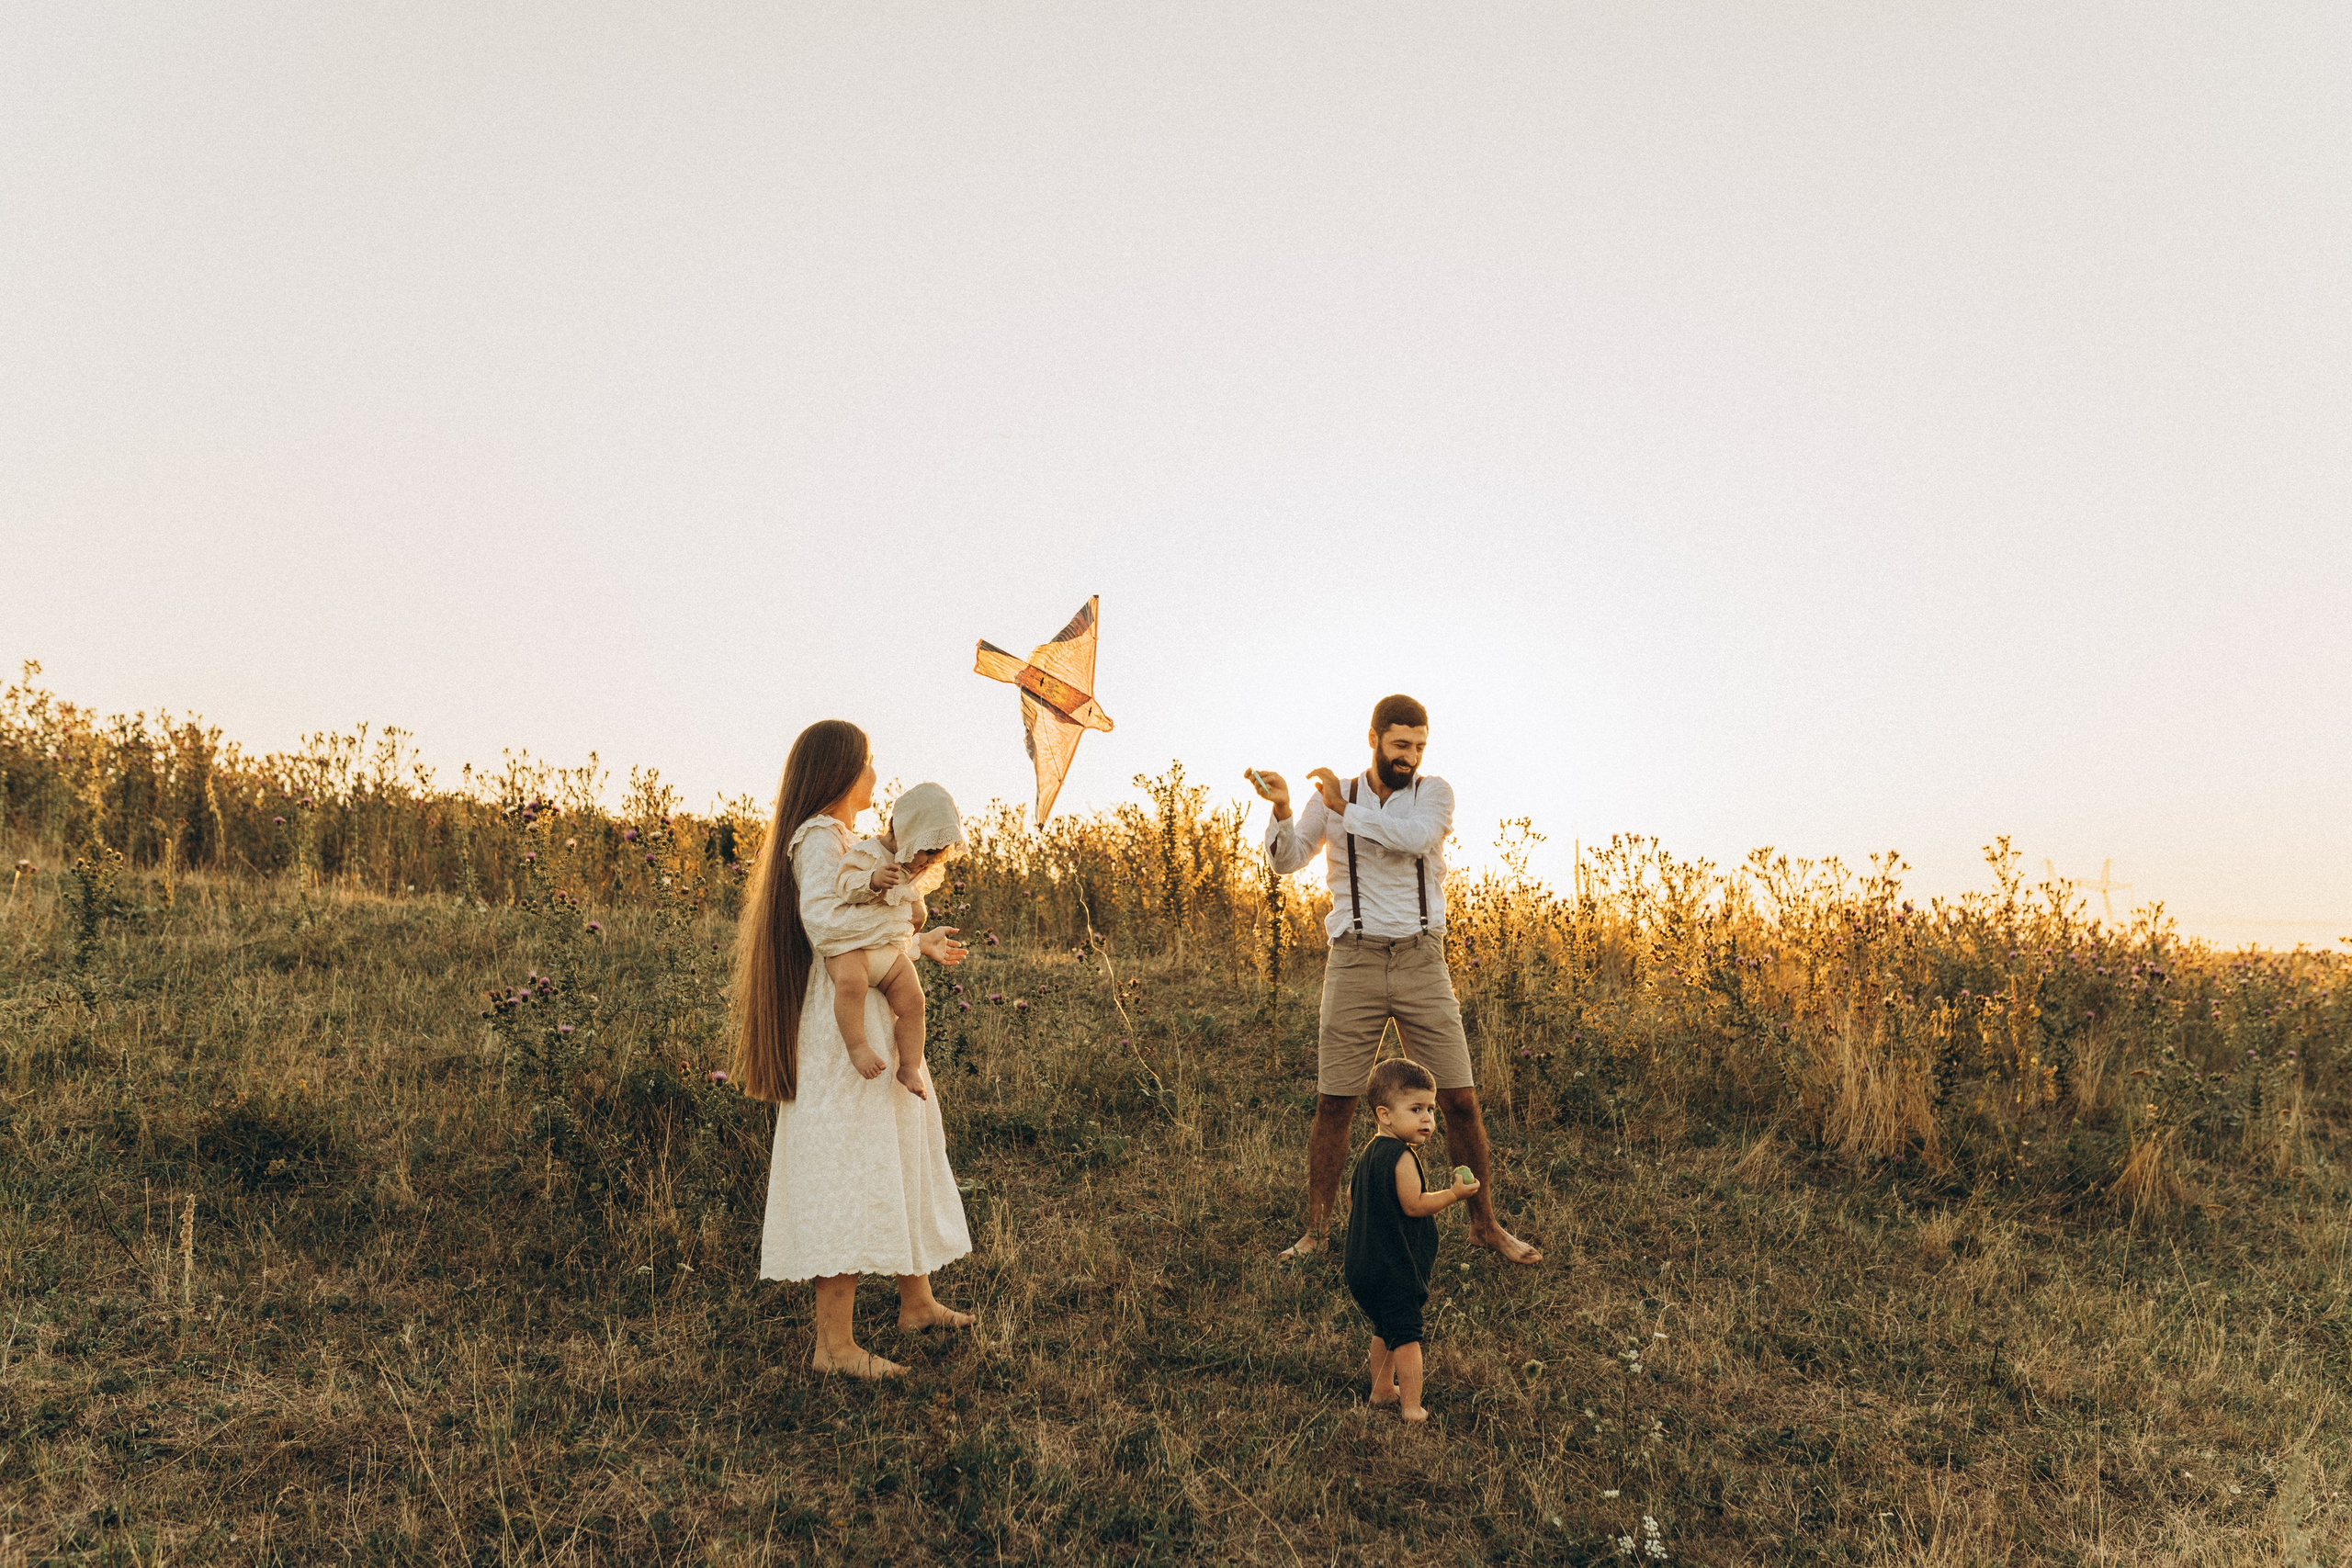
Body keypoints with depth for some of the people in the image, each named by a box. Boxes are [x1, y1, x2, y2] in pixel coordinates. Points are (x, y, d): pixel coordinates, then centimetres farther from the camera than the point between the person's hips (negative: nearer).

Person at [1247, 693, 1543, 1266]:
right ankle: (1315, 1231, 13)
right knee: (1333, 1104, 1)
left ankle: (1485, 1223, 19)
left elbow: (1415, 838, -18)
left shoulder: (1434, 792, 4)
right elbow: (1285, 860, -4)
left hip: (1421, 963, 0)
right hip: (1354, 963, 0)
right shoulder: (1331, 796, 6)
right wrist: (1281, 808, -22)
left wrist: (1346, 808, -14)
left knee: (1460, 1100, 2)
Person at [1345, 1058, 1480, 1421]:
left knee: (1385, 1329, 23)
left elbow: (1352, 1197, 19)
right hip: (1394, 1267, -10)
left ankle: (1382, 1390, 35)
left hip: (1367, 1264, 10)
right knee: (1406, 1334, -4)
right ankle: (1412, 1408, 0)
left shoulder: (1369, 1153, 10)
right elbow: (1414, 1204, -22)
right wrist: (1454, 1194, -14)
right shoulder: (1402, 1156, -21)